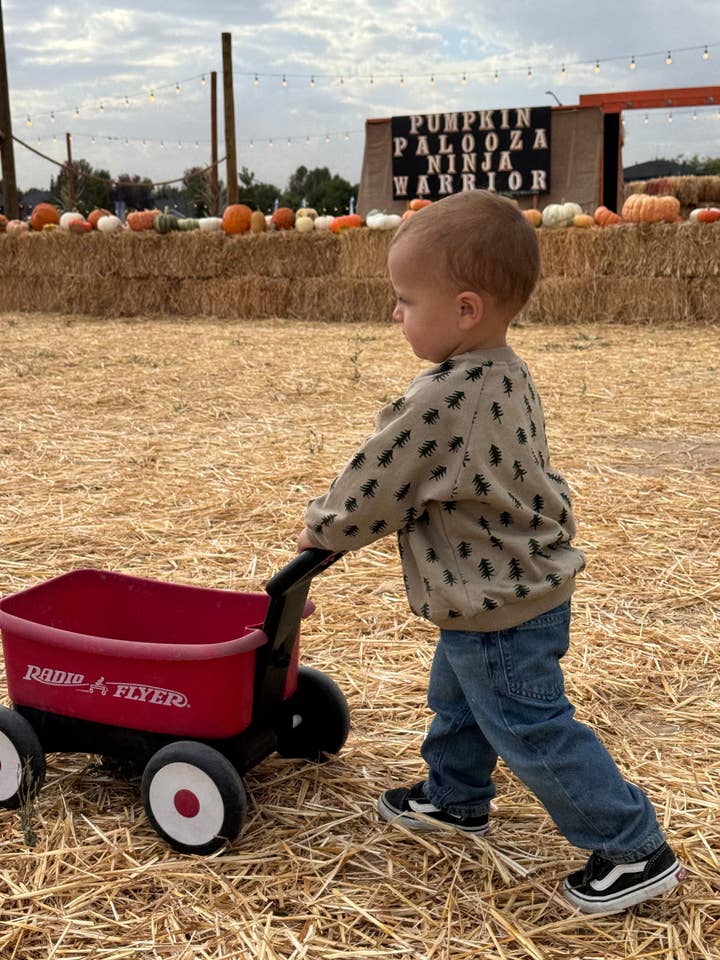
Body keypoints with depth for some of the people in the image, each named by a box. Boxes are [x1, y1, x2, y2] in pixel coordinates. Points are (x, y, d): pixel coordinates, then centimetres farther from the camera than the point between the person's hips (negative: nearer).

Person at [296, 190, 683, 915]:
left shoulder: (439, 404, -31)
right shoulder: (506, 376, 0)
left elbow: (375, 488, -19)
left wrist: (323, 528, 0)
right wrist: (341, 522, 16)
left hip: (497, 611, -10)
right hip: (517, 589, 10)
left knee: (533, 732, 4)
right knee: (456, 698, 28)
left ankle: (635, 852, 16)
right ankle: (454, 798, 49)